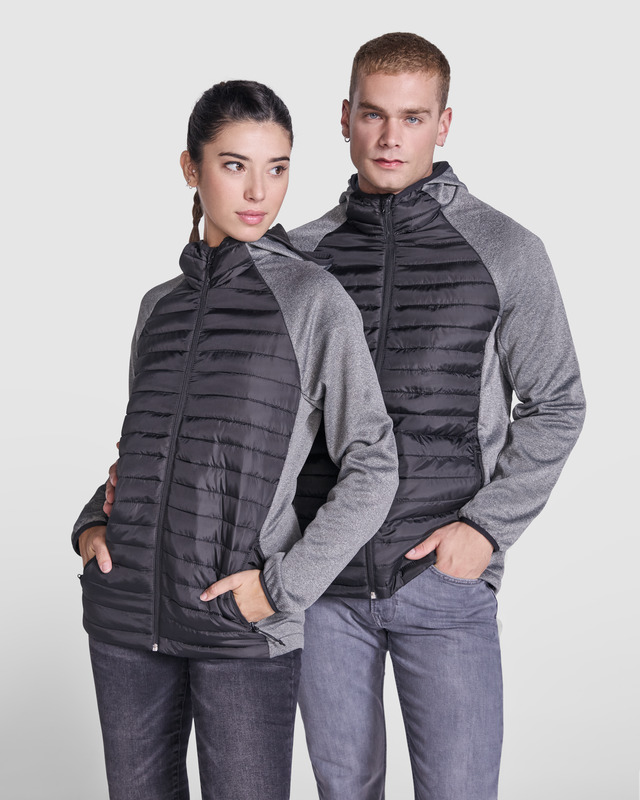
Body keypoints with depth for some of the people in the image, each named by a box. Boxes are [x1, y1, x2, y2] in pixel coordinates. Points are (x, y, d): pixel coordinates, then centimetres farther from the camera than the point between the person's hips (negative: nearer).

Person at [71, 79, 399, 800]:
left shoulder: (315, 300, -5)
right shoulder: (159, 306, 10)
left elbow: (372, 469, -5)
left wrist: (283, 582, -12)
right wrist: (93, 524, 3)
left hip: (245, 628, -4)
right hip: (126, 614, 5)